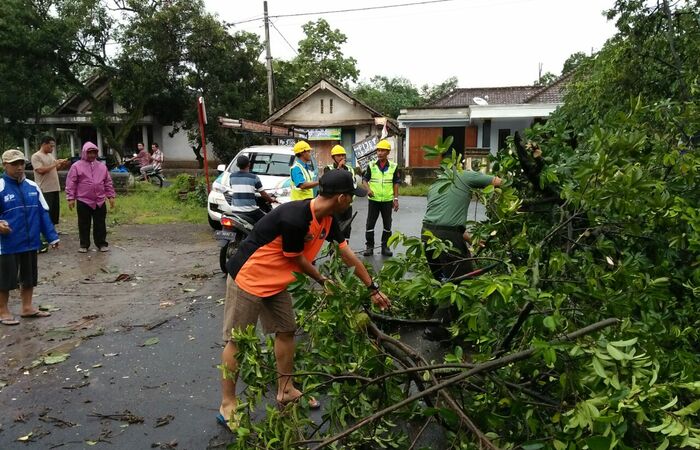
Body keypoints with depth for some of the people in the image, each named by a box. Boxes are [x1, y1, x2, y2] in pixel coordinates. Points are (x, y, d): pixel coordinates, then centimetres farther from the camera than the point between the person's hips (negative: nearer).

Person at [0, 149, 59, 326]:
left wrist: (52, 237, 5)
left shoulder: (32, 186, 5)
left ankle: (27, 308, 30)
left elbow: (43, 213, 8)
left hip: (31, 242, 5)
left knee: (29, 277, 16)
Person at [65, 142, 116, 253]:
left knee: (100, 224, 8)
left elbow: (108, 182, 13)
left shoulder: (102, 166, 10)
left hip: (100, 201, 3)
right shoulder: (76, 166, -1)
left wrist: (111, 196, 9)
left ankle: (101, 243, 17)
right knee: (84, 224, 6)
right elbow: (71, 183, -3)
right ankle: (84, 245, 17)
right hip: (83, 201, -2)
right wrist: (71, 198, -6)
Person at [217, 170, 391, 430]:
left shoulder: (327, 219, -3)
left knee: (286, 331, 13)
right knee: (237, 341, 2)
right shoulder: (294, 219, -32)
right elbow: (296, 260, -18)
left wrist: (373, 289, 7)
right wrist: (323, 281, -1)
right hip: (247, 279, -9)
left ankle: (285, 389, 29)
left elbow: (349, 256, 3)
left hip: (274, 282, 9)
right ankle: (227, 405, 16)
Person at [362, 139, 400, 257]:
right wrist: (368, 189, -17)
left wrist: (396, 199, 1)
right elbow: (364, 179, 3)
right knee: (370, 224, 1)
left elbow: (396, 183, 6)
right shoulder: (371, 166, 1)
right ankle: (369, 246, 11)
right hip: (373, 200, -1)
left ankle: (385, 247, 20)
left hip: (387, 200, 1)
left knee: (387, 225, 8)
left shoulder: (393, 167, 3)